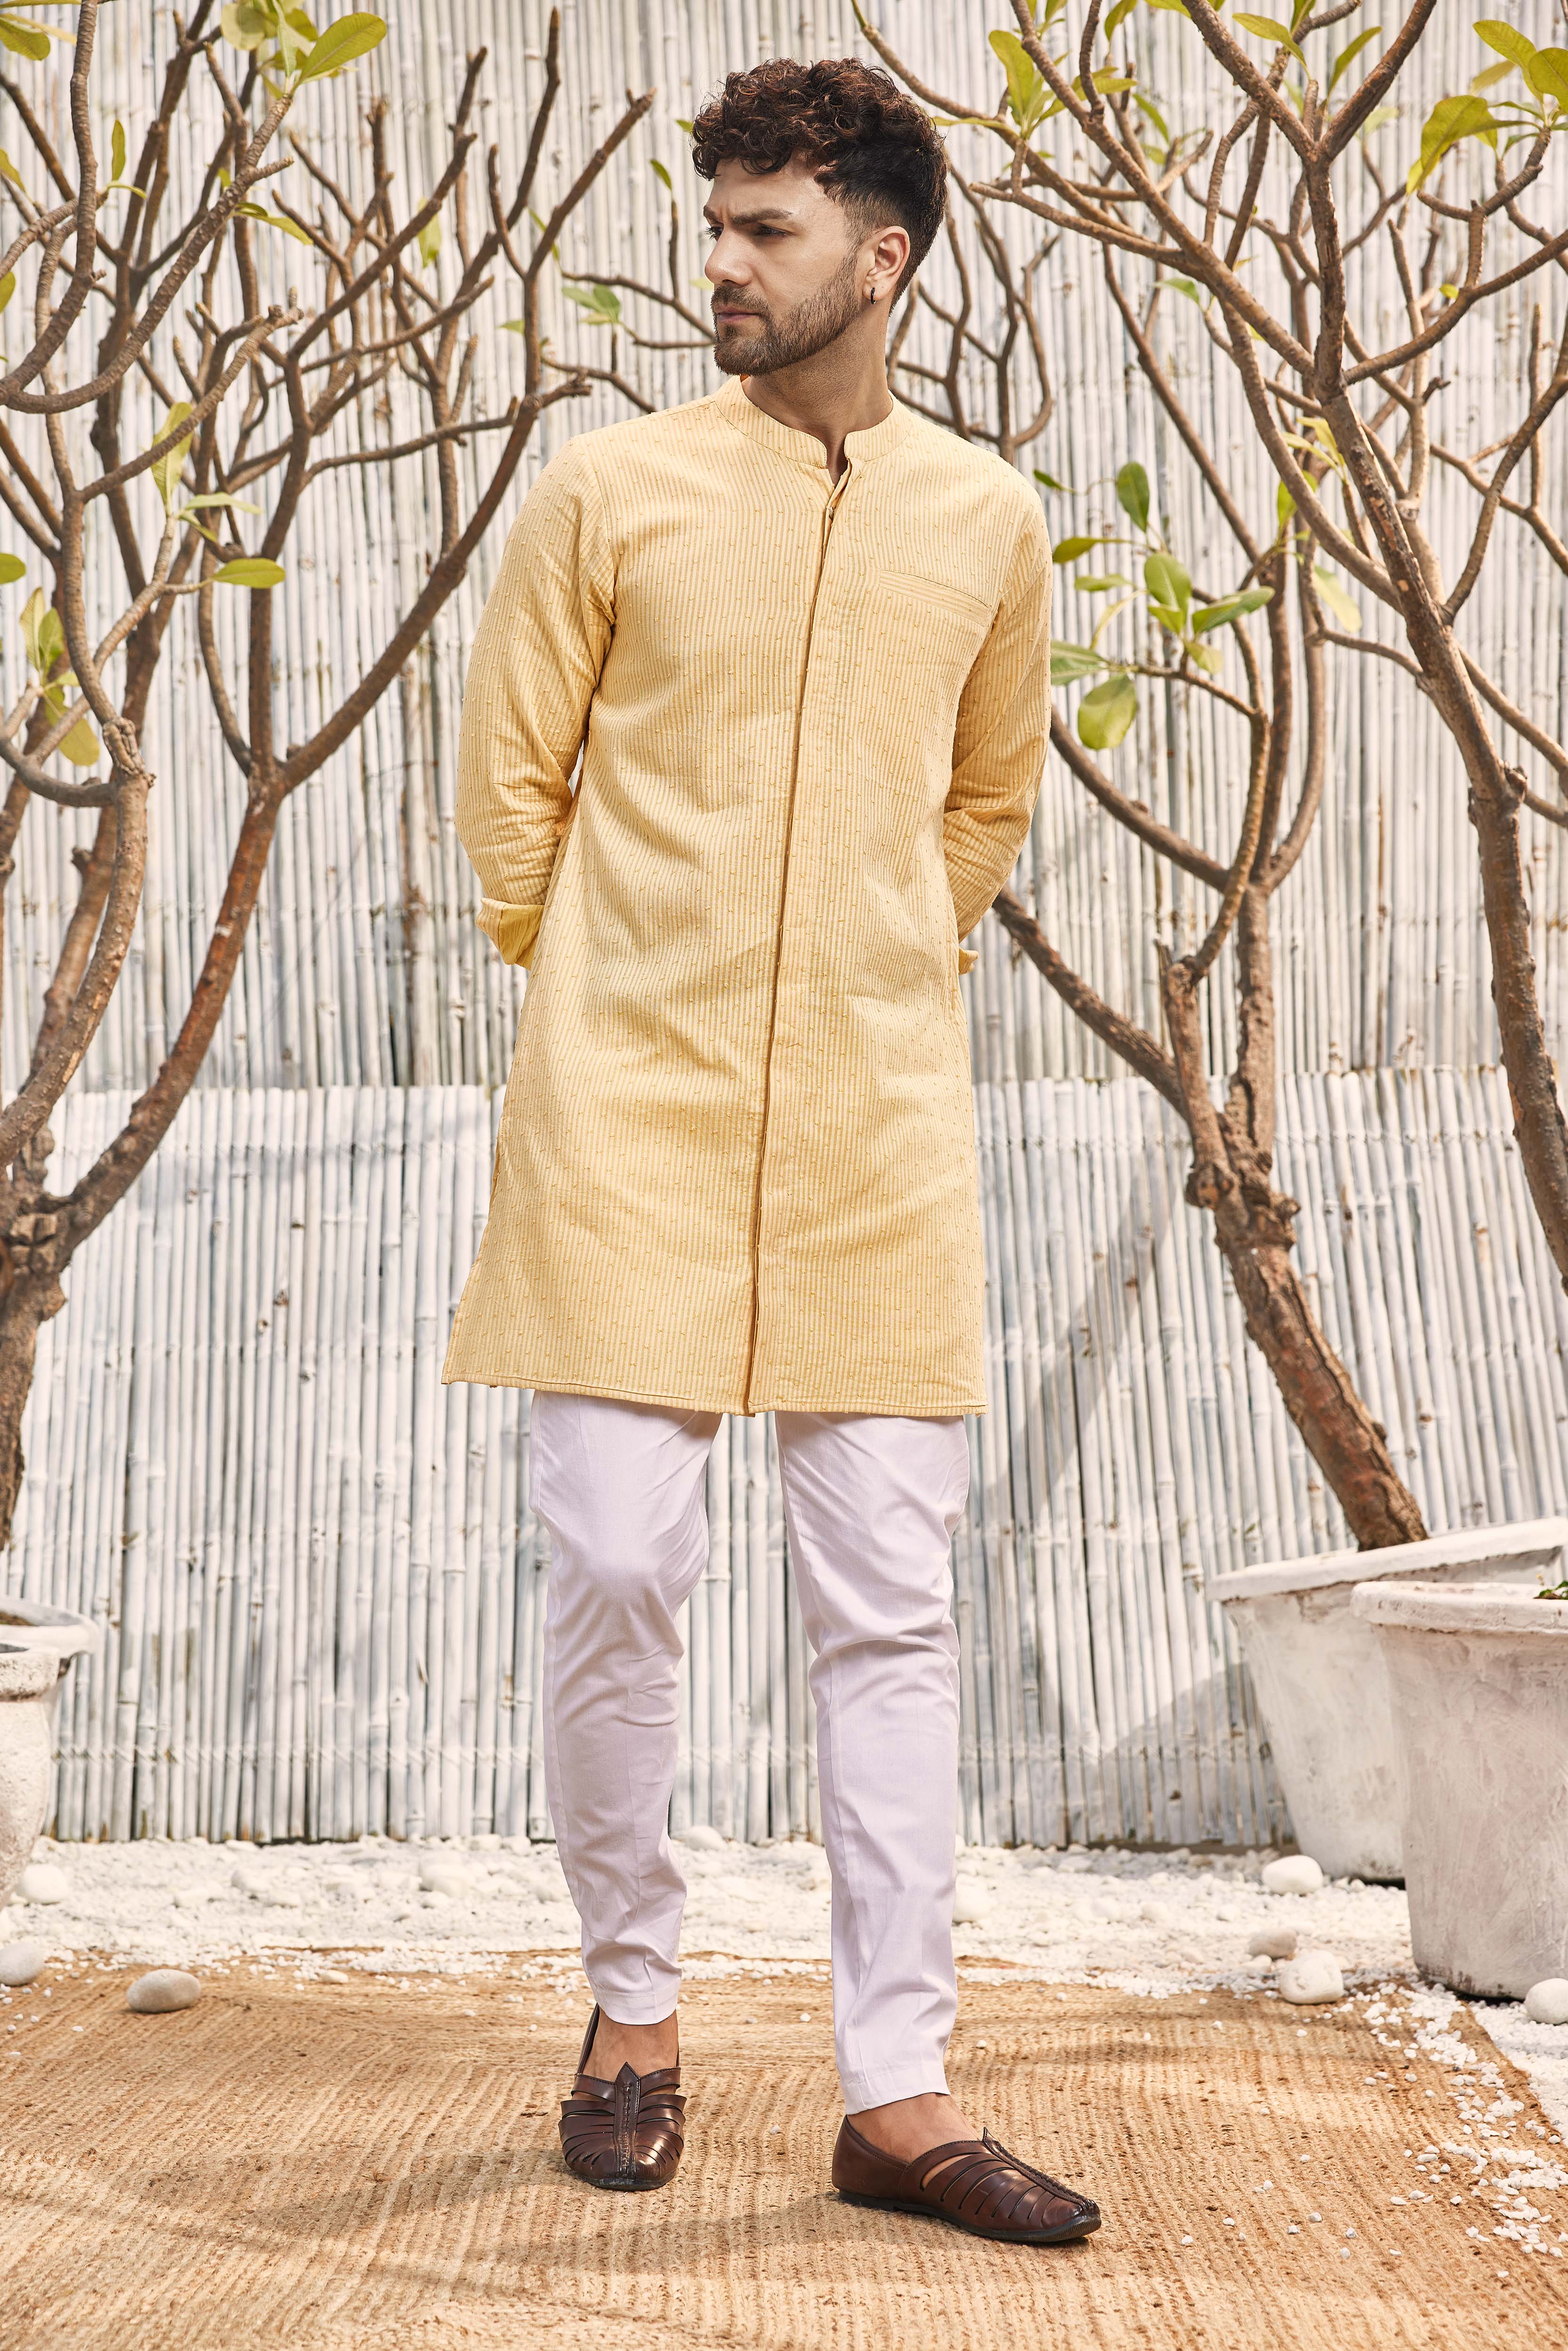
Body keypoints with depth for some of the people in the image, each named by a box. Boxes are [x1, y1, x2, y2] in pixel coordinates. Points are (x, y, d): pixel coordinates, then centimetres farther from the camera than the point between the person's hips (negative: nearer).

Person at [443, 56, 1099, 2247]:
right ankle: (633, 2003, 20)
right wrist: (602, 995, 10)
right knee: (619, 1567, -3)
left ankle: (899, 2089, 9)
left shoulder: (989, 522, 9)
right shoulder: (608, 490, 3)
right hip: (632, 1110, -2)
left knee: (892, 1604, 1)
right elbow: (509, 780, 9)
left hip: (881, 1122, 2)